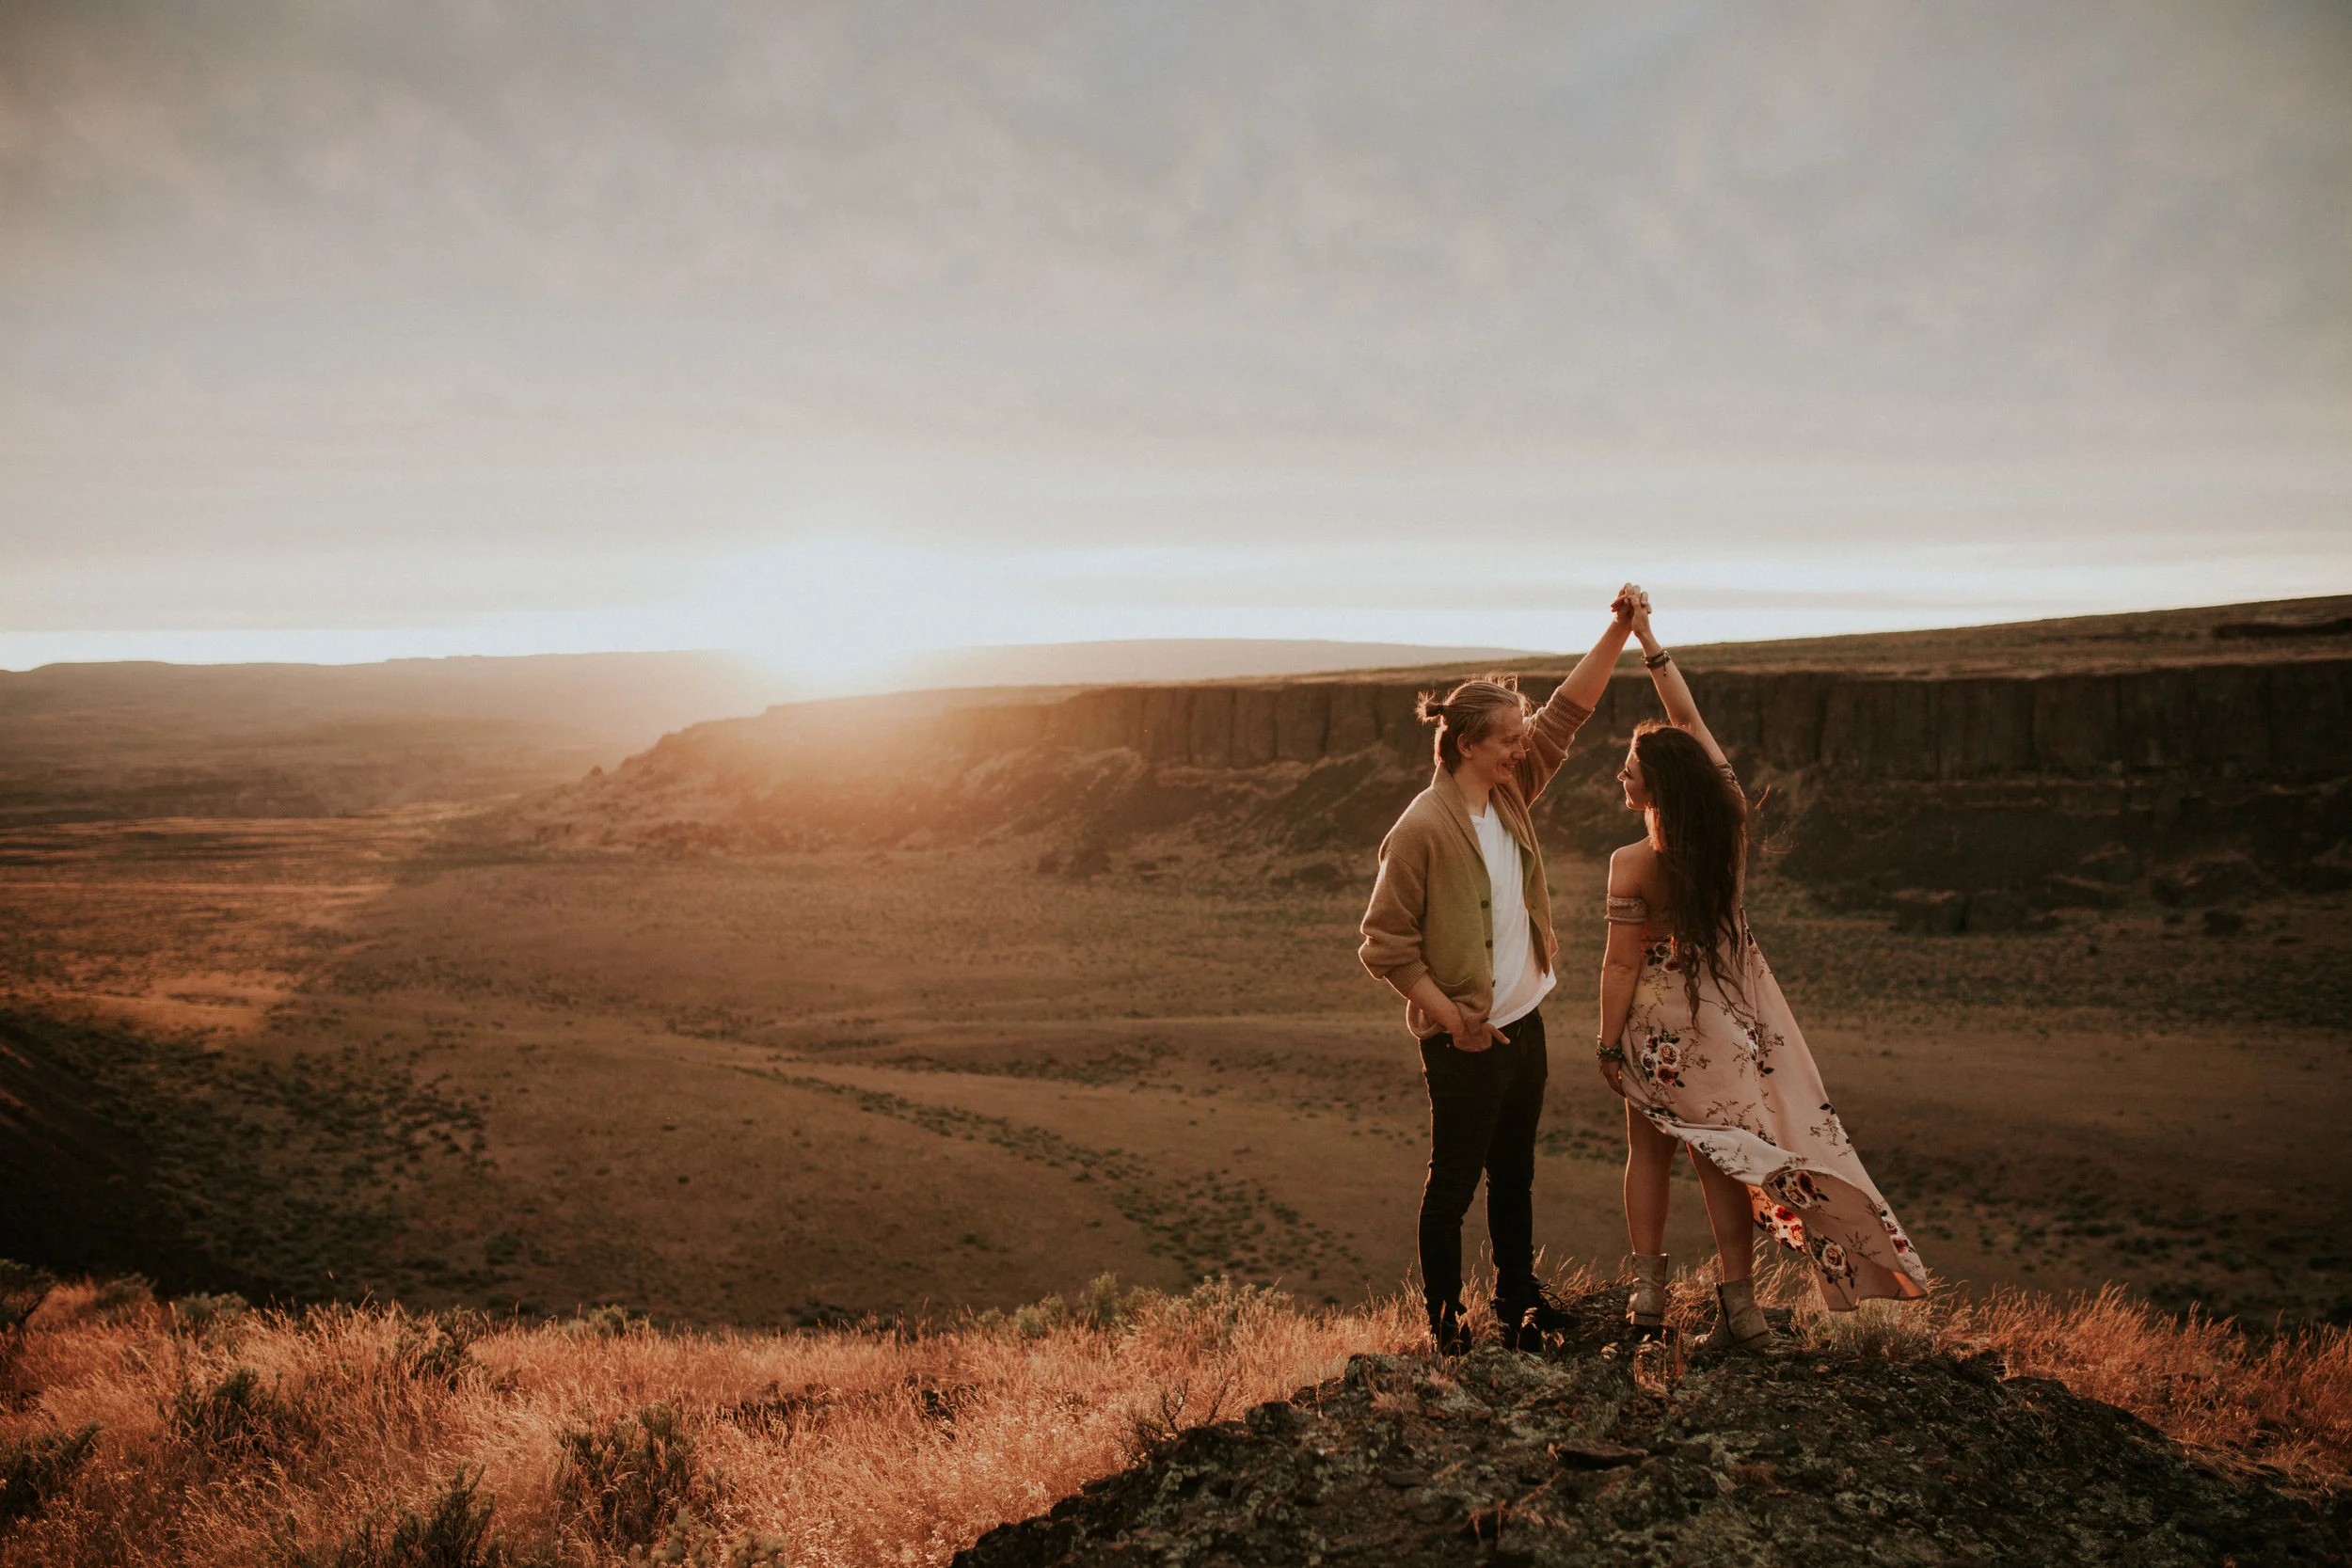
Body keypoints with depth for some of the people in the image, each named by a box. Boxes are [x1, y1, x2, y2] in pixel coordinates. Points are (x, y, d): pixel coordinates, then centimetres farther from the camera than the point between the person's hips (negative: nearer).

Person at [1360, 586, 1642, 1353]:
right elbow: (1384, 943, -16)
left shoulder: (1509, 794, 3)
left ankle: (1519, 1297, 36)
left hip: (1524, 1022, 8)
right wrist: (1451, 1016, -17)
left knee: (1514, 1173, 20)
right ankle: (1444, 1319, 22)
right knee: (1454, 1182, 6)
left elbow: (1567, 711, 9)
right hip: (1466, 1038, -8)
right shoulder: (1424, 827, -19)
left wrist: (1620, 628, 1)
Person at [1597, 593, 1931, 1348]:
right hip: (1732, 1006, 4)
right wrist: (1647, 639, 4)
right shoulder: (1730, 819, -8)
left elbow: (1622, 963, -15)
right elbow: (1690, 719, 1)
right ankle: (1738, 1305, 12)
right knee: (1724, 1156, 10)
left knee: (1649, 1151, 16)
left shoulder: (1633, 866, -21)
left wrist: (1608, 1043, -3)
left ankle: (1649, 1288, 22)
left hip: (1664, 1017, -4)